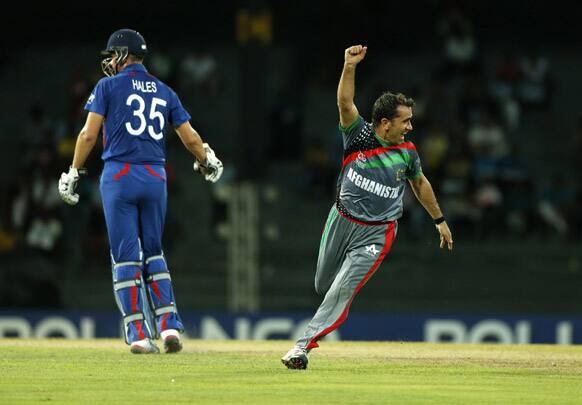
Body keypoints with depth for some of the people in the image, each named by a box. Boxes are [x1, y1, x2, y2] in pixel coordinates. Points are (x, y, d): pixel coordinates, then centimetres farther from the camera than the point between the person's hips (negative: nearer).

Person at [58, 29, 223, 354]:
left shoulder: (109, 86, 1)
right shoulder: (164, 92, 13)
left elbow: (89, 134, -5)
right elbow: (190, 137, 12)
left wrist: (74, 173, 3)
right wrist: (207, 161, 31)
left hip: (119, 177, -4)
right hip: (156, 178, 4)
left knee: (125, 256, 0)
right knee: (153, 252, 17)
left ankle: (139, 335, -5)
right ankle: (169, 325, 2)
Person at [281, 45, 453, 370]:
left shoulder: (407, 152, -2)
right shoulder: (359, 135, -8)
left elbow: (420, 184, 17)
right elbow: (345, 102, -24)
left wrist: (440, 220, 24)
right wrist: (350, 66, -39)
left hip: (375, 235, -1)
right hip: (341, 221, 1)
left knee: (341, 292, -13)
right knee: (324, 286, 14)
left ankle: (304, 346, -11)